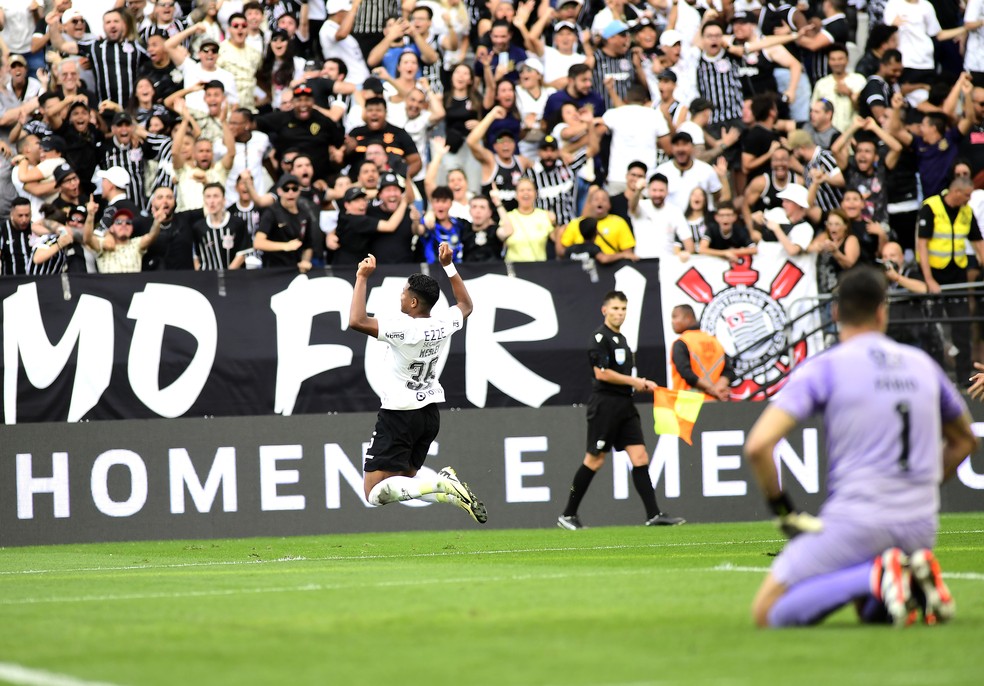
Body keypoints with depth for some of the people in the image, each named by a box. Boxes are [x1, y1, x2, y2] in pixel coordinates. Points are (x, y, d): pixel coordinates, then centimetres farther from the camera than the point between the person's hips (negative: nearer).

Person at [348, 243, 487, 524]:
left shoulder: (403, 327, -25)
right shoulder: (443, 323, -4)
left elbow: (357, 321, -33)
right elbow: (466, 305, 20)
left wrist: (362, 277, -25)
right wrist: (448, 266, 22)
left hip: (399, 416, -8)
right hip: (430, 413, 8)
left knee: (376, 493, -8)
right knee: (404, 479, 21)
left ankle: (440, 485, -25)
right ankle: (450, 488, -7)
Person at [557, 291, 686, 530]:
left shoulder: (621, 339, 17)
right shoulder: (601, 336, -10)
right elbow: (601, 373, -18)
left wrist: (642, 384, 9)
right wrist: (634, 381, -12)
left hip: (624, 405, 8)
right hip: (604, 404, -8)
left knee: (640, 458, -2)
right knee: (594, 460, -2)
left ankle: (653, 515, -6)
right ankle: (568, 514, 8)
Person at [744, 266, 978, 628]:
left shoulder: (822, 368, -2)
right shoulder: (923, 364, 13)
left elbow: (757, 445, -12)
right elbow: (964, 441, 28)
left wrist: (781, 507, 1)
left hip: (856, 522, -6)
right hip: (921, 527, 6)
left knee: (767, 612, 0)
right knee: (871, 610, 30)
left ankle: (876, 575, -19)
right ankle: (919, 578, -4)